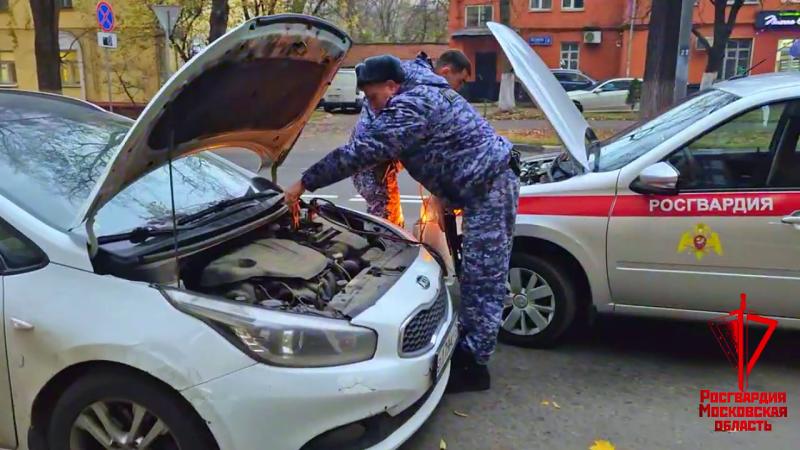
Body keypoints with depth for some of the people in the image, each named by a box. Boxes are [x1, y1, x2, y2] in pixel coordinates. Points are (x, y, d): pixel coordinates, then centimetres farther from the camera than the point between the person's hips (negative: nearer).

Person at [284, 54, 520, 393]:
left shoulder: (410, 106, -18)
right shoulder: (422, 94, 15)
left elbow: (361, 152, -21)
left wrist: (304, 183, -16)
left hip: (489, 188, -11)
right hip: (489, 184, 11)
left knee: (483, 280, -6)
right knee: (477, 277, 15)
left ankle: (473, 365, 3)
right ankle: (466, 350, 26)